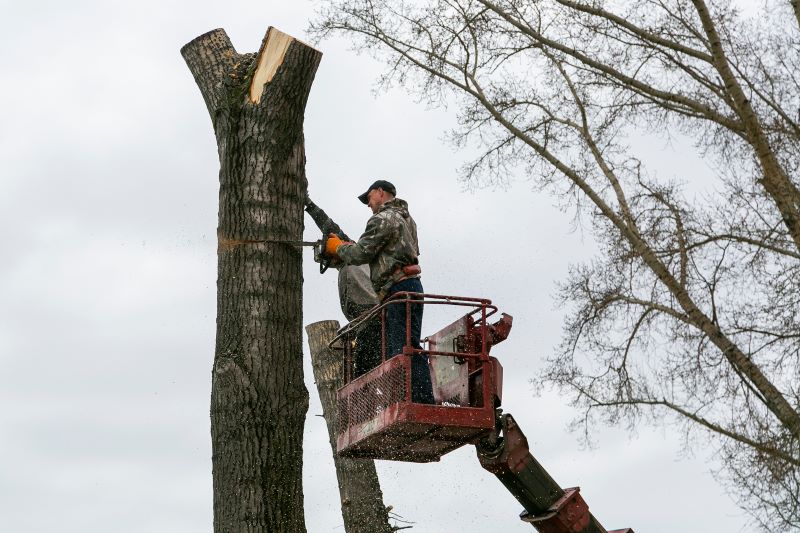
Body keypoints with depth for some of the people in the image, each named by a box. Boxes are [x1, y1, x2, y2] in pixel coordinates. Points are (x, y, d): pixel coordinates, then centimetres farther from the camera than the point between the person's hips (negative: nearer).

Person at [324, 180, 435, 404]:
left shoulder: (383, 218, -7)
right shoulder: (405, 218, 24)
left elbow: (362, 254, -9)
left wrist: (338, 248, 10)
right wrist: (347, 246, 21)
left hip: (399, 289, -10)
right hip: (409, 284, 10)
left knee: (406, 348, -16)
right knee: (395, 349, 10)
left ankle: (423, 403, -23)